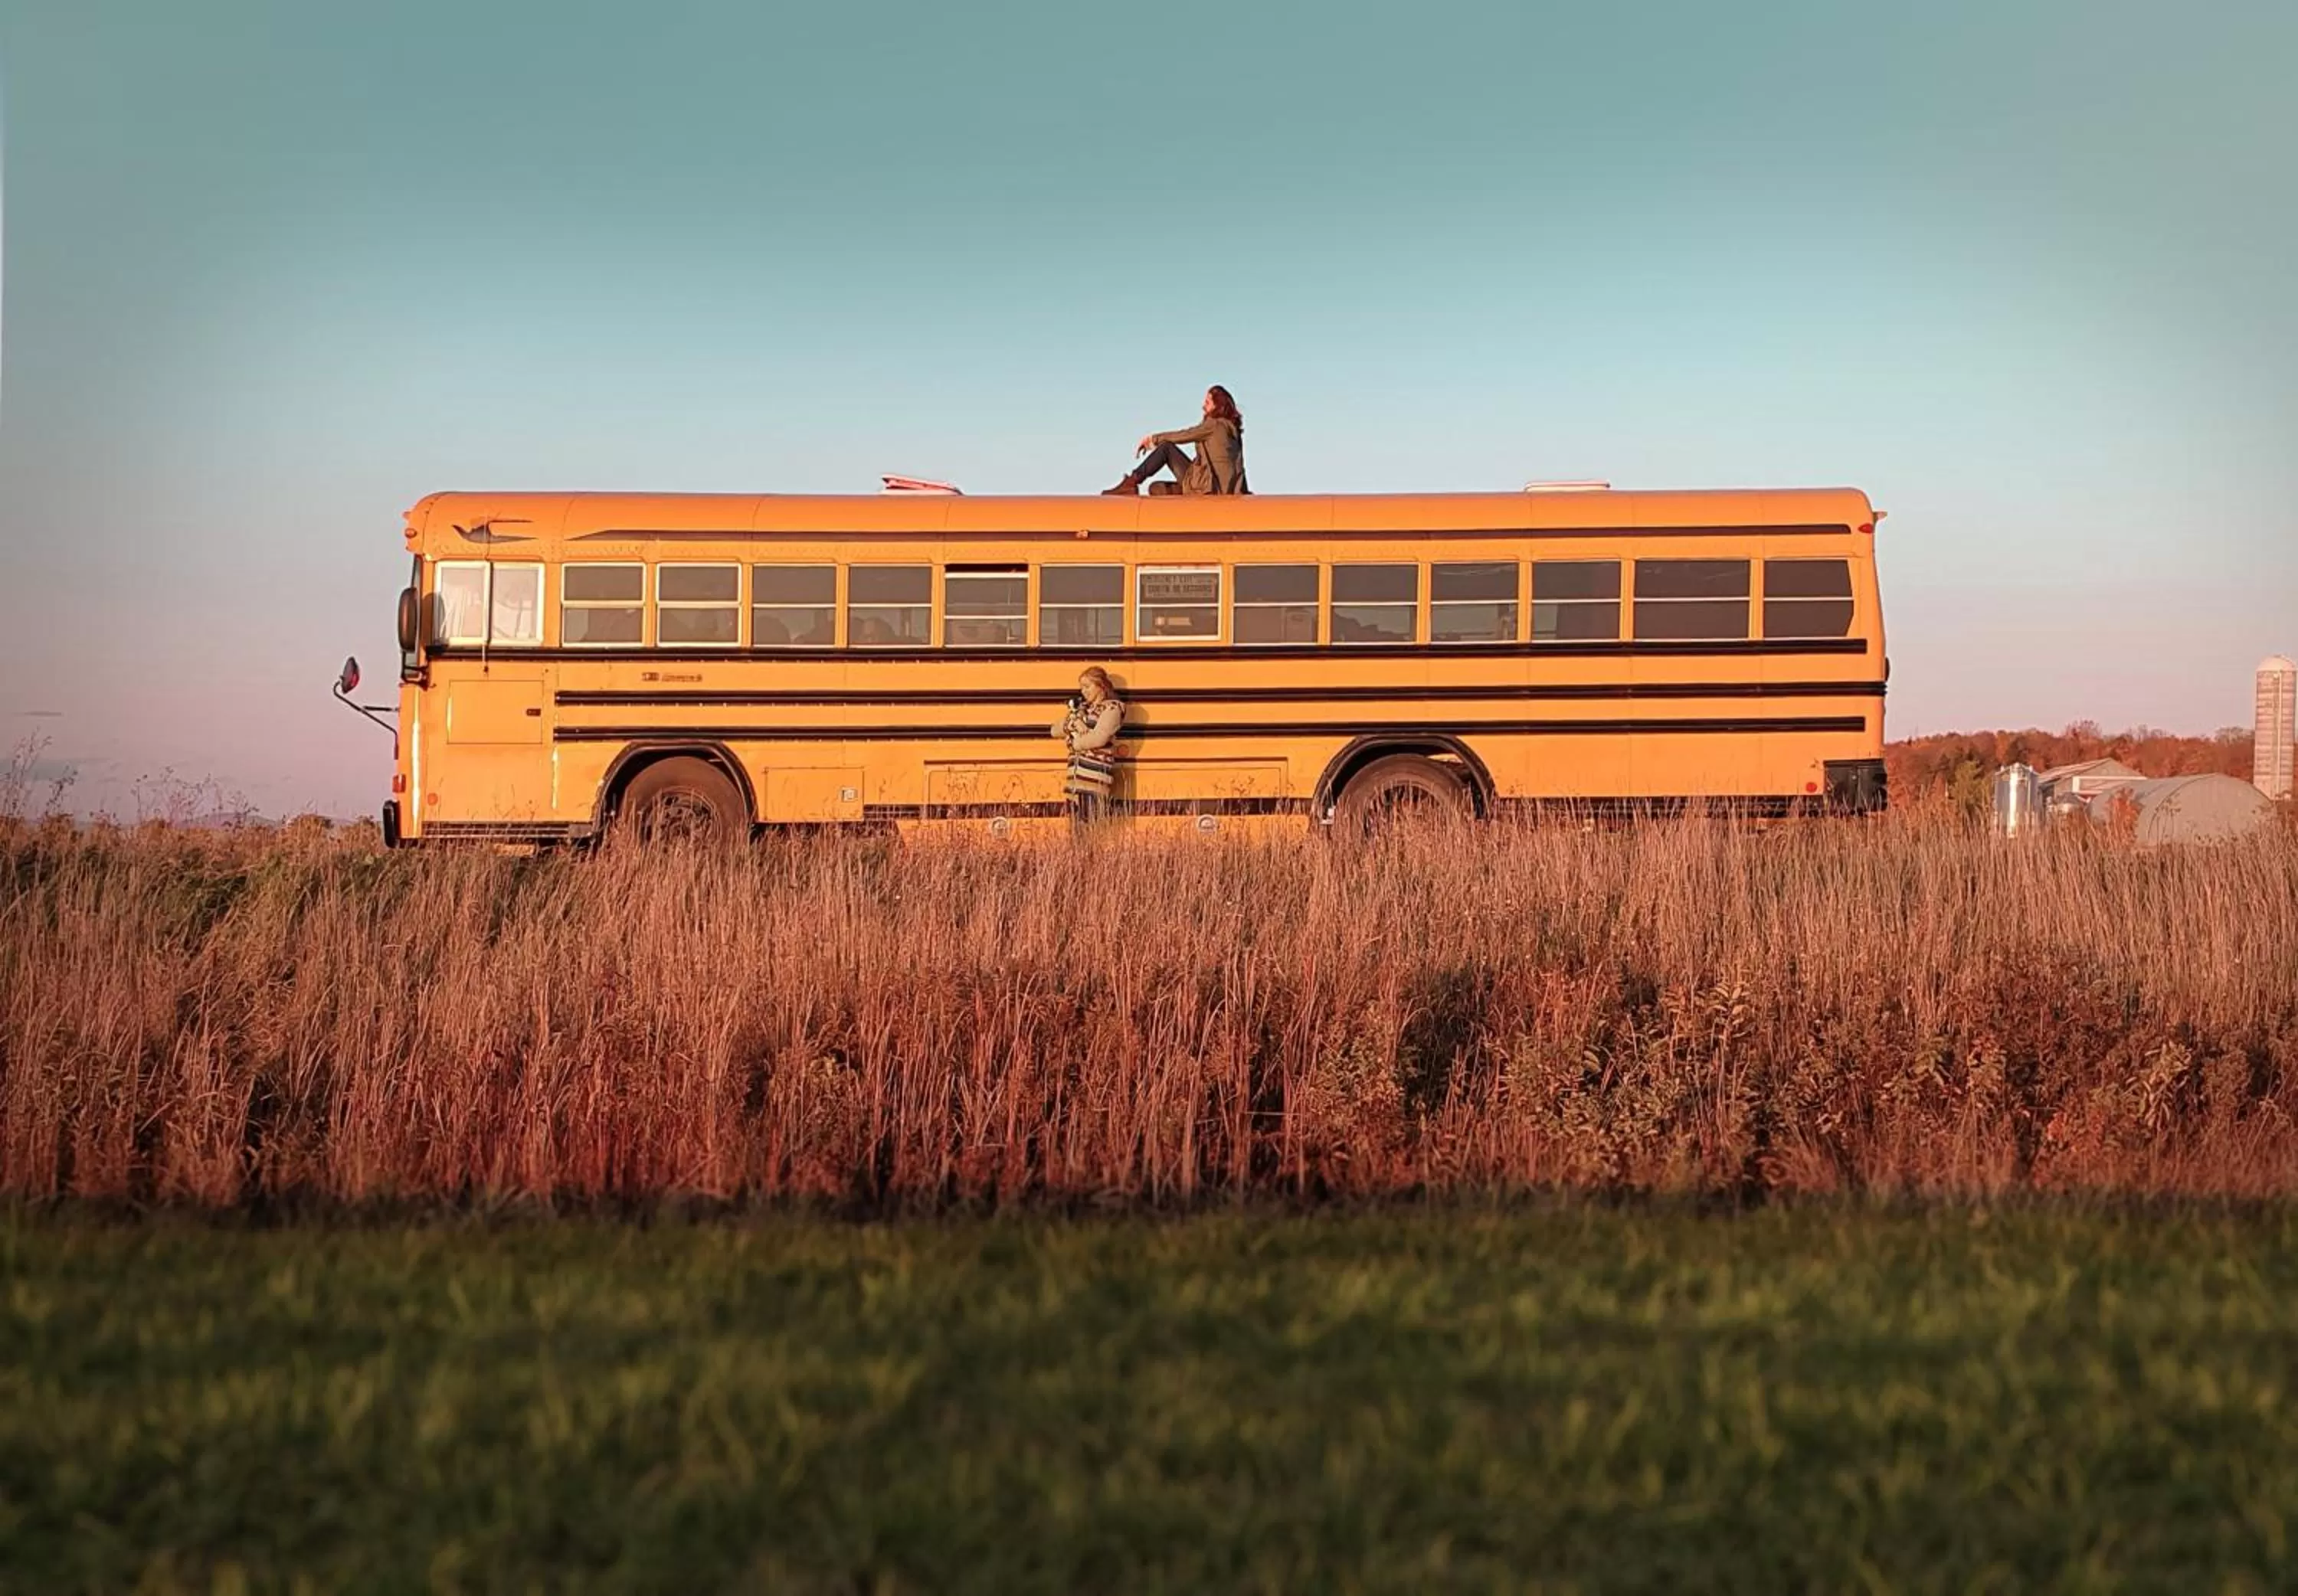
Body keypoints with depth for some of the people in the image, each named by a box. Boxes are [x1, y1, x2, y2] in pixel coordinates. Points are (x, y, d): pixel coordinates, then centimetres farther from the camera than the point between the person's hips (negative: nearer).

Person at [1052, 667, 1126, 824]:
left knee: (1093, 827, -11)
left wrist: (1075, 743, 0)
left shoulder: (1111, 708, -2)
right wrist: (1072, 723, -2)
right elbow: (1056, 730, 17)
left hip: (1096, 774, -7)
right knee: (1078, 826, 3)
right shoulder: (1083, 708, 19)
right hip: (1077, 775, 7)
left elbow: (1099, 739, -15)